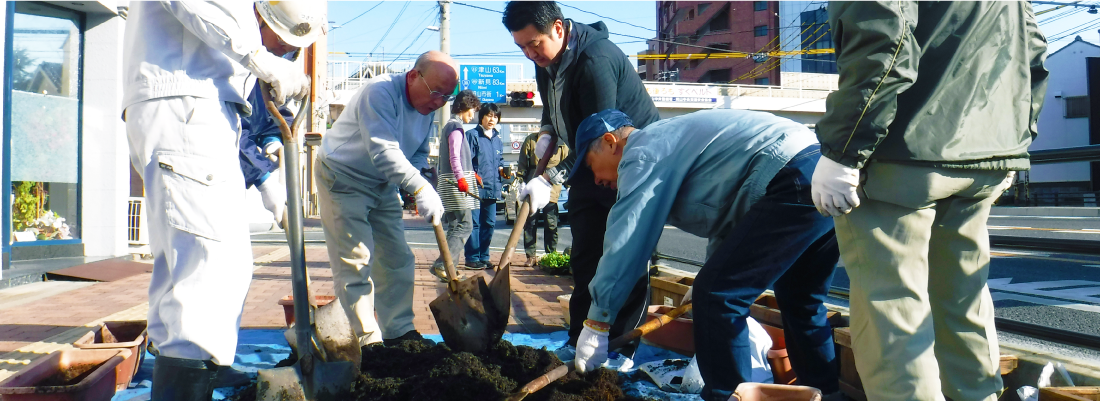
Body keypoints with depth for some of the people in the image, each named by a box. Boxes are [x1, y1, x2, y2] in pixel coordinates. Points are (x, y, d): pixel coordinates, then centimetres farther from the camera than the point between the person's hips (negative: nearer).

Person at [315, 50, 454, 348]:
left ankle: (399, 332, 16)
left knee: (397, 259, 7)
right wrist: (420, 188, -45)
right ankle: (367, 341, -4)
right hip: (342, 179, -8)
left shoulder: (427, 105, 0)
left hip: (383, 186, 8)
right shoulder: (380, 92, -26)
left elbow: (419, 153, 12)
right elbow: (383, 152, -37)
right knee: (355, 263, -10)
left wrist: (411, 184, -8)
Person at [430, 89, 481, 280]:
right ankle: (441, 265, -17)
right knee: (464, 226, -12)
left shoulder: (450, 125, 21)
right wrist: (461, 178, -29)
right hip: (456, 182, -10)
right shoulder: (456, 126, -9)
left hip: (451, 182, 10)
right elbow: (454, 157, -20)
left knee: (455, 227, 11)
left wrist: (472, 173, 30)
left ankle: (448, 268, 12)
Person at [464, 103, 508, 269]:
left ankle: (483, 257, 19)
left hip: (492, 187, 7)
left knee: (489, 223, 10)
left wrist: (502, 170, 7)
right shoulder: (472, 135, -4)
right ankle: (472, 258, 1)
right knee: (474, 223, -5)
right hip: (476, 187, -7)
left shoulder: (497, 139, 18)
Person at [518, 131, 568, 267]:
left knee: (551, 224, 0)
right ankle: (530, 256, 9)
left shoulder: (561, 144, 6)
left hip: (552, 188, 0)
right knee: (530, 222, 2)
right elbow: (522, 164, 9)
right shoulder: (531, 140, 6)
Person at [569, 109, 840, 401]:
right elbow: (728, 206, 37)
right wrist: (716, 269, 43)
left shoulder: (643, 152, -1)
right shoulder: (671, 140, 28)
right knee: (801, 305, 23)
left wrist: (596, 323, 0)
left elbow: (624, 241, -5)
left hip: (793, 183, -11)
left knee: (716, 300, -6)